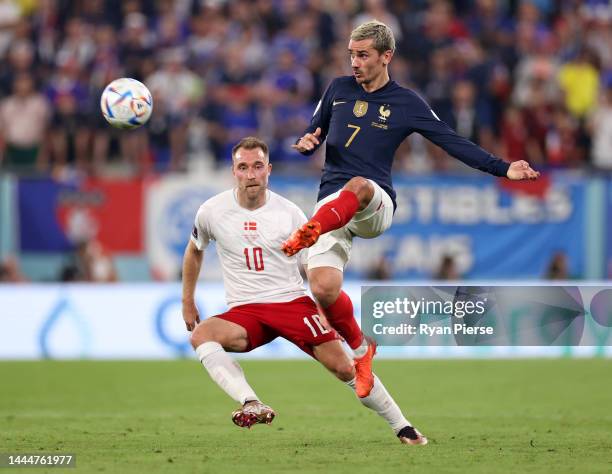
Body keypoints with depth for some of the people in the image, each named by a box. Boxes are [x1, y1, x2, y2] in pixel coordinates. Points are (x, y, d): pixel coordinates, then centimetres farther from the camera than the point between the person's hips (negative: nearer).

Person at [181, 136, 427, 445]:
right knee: (201, 334, -31)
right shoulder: (212, 212, 0)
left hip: (293, 301, -1)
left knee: (343, 366, -12)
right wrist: (187, 302, 21)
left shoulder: (289, 213, -2)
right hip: (244, 312, 1)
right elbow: (195, 250, 21)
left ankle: (401, 428, 6)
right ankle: (252, 405, -47)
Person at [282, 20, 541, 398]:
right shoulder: (339, 89, 14)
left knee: (358, 185, -40)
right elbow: (314, 134, 23)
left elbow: (452, 142, 4)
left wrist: (503, 169, -6)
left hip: (376, 206, -3)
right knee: (323, 288, -17)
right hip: (330, 206, 3)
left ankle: (308, 234, -61)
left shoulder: (406, 103, 6)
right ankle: (361, 351, 8)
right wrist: (307, 142, -3)